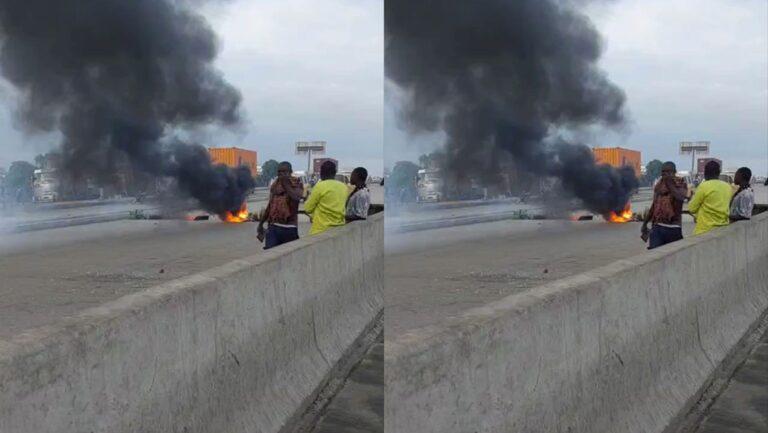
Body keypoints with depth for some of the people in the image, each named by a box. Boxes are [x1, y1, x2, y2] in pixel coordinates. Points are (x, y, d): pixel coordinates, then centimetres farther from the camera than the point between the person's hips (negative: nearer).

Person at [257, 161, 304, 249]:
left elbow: (296, 198, -24)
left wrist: (286, 183, -16)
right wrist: (261, 223, 20)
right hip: (273, 226, 3)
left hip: (289, 228, -3)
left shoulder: (297, 184, -2)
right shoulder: (274, 185, 12)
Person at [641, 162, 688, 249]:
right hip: (657, 226, 3)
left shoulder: (681, 184, -1)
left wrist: (669, 183, -17)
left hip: (673, 228, -3)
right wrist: (645, 223, 20)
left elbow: (680, 197, -23)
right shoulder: (659, 185, 11)